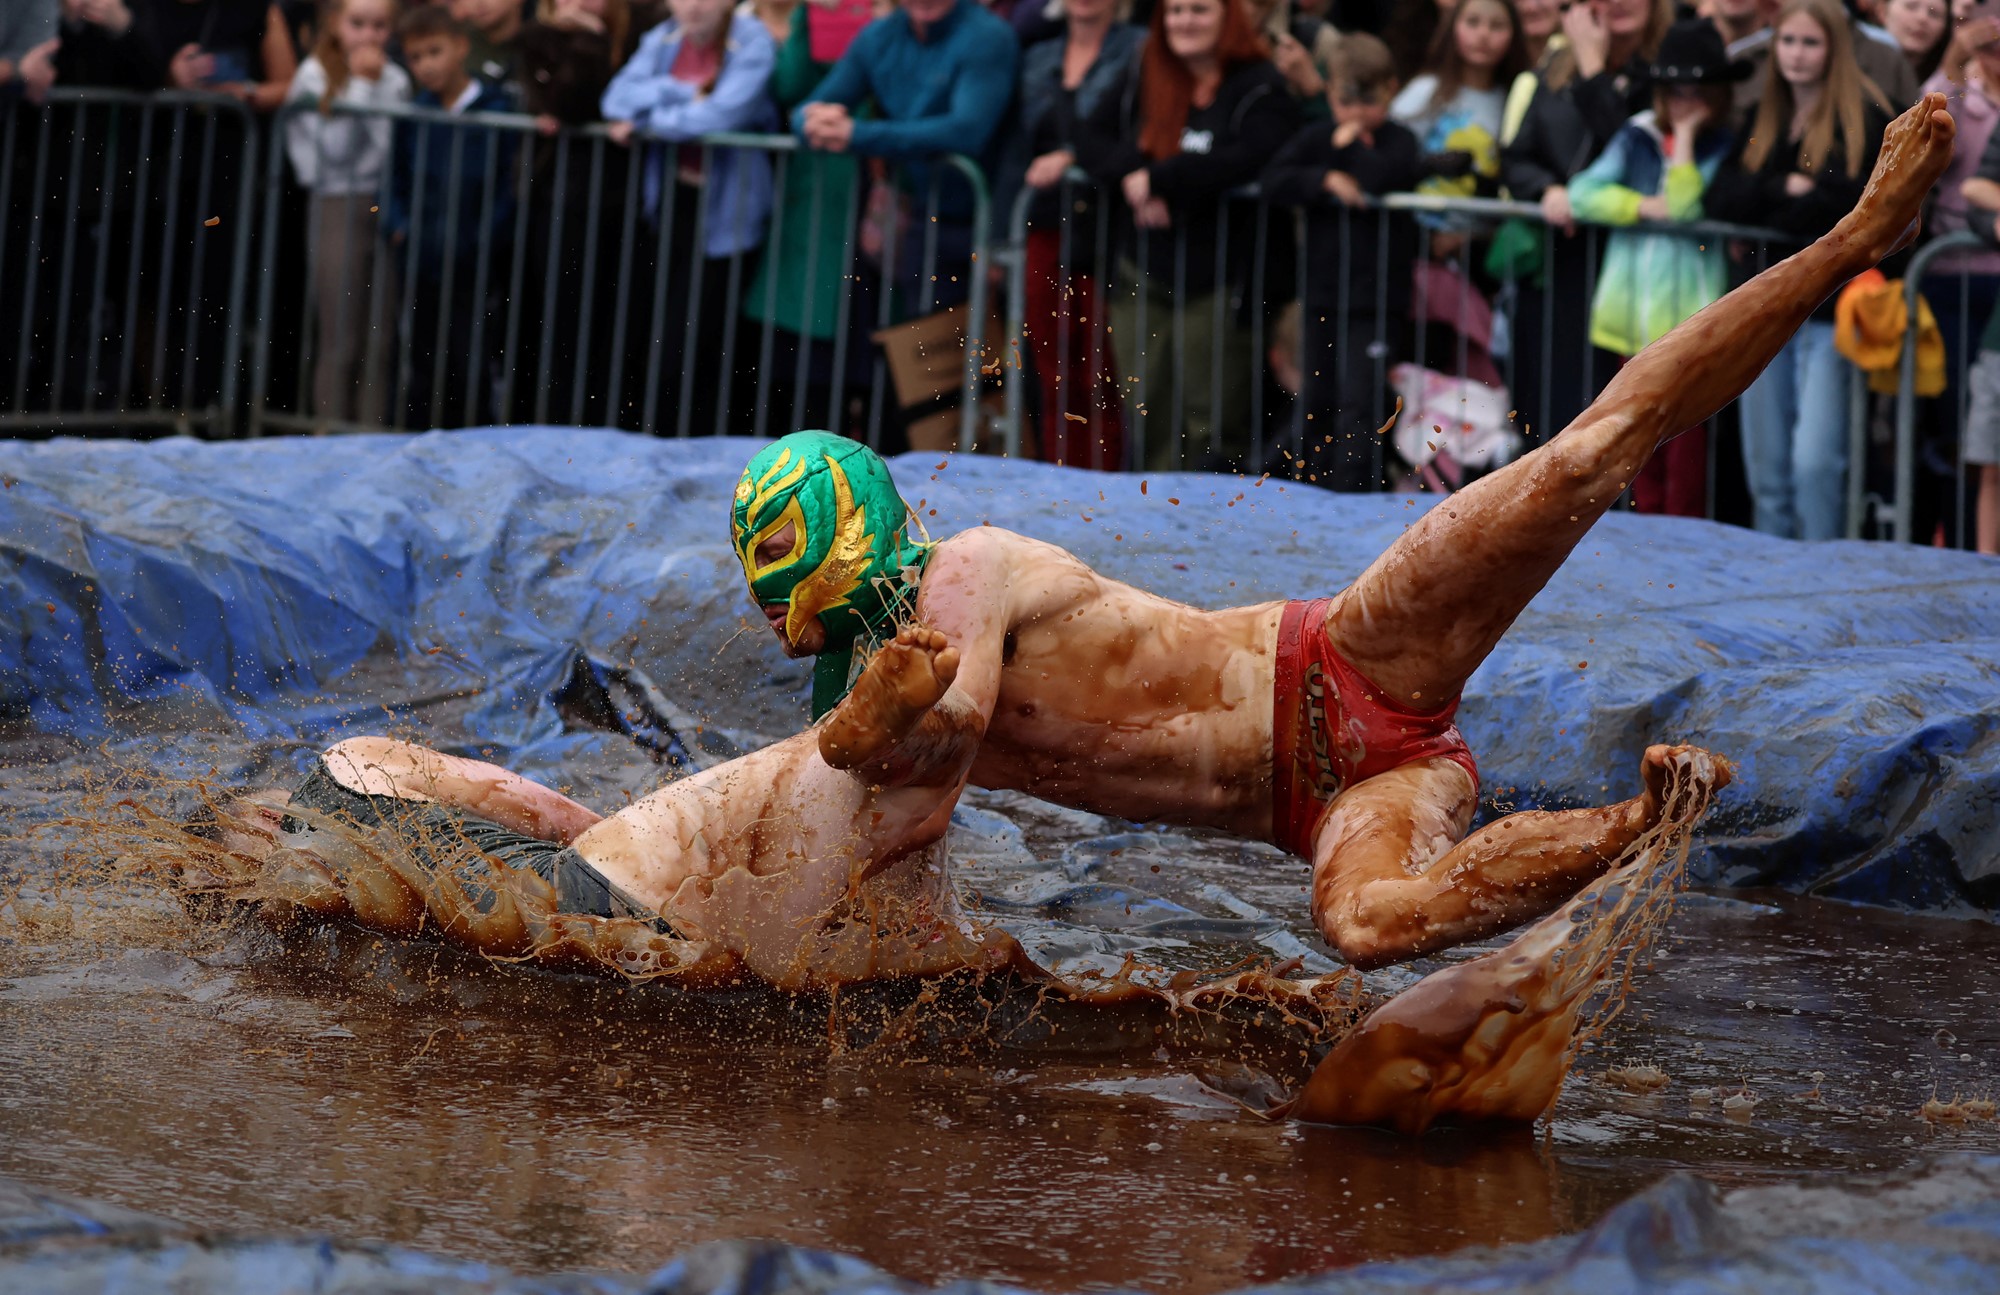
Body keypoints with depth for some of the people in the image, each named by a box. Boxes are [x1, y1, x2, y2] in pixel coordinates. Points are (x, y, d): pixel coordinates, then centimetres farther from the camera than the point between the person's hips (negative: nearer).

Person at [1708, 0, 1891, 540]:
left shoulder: (1862, 120, -3)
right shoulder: (1762, 119, 15)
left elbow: (1838, 204, -15)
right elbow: (1720, 200, 3)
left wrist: (1761, 216, -6)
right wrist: (1784, 189, -12)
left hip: (1828, 310, -6)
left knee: (1816, 462, -14)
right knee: (1765, 469, 7)